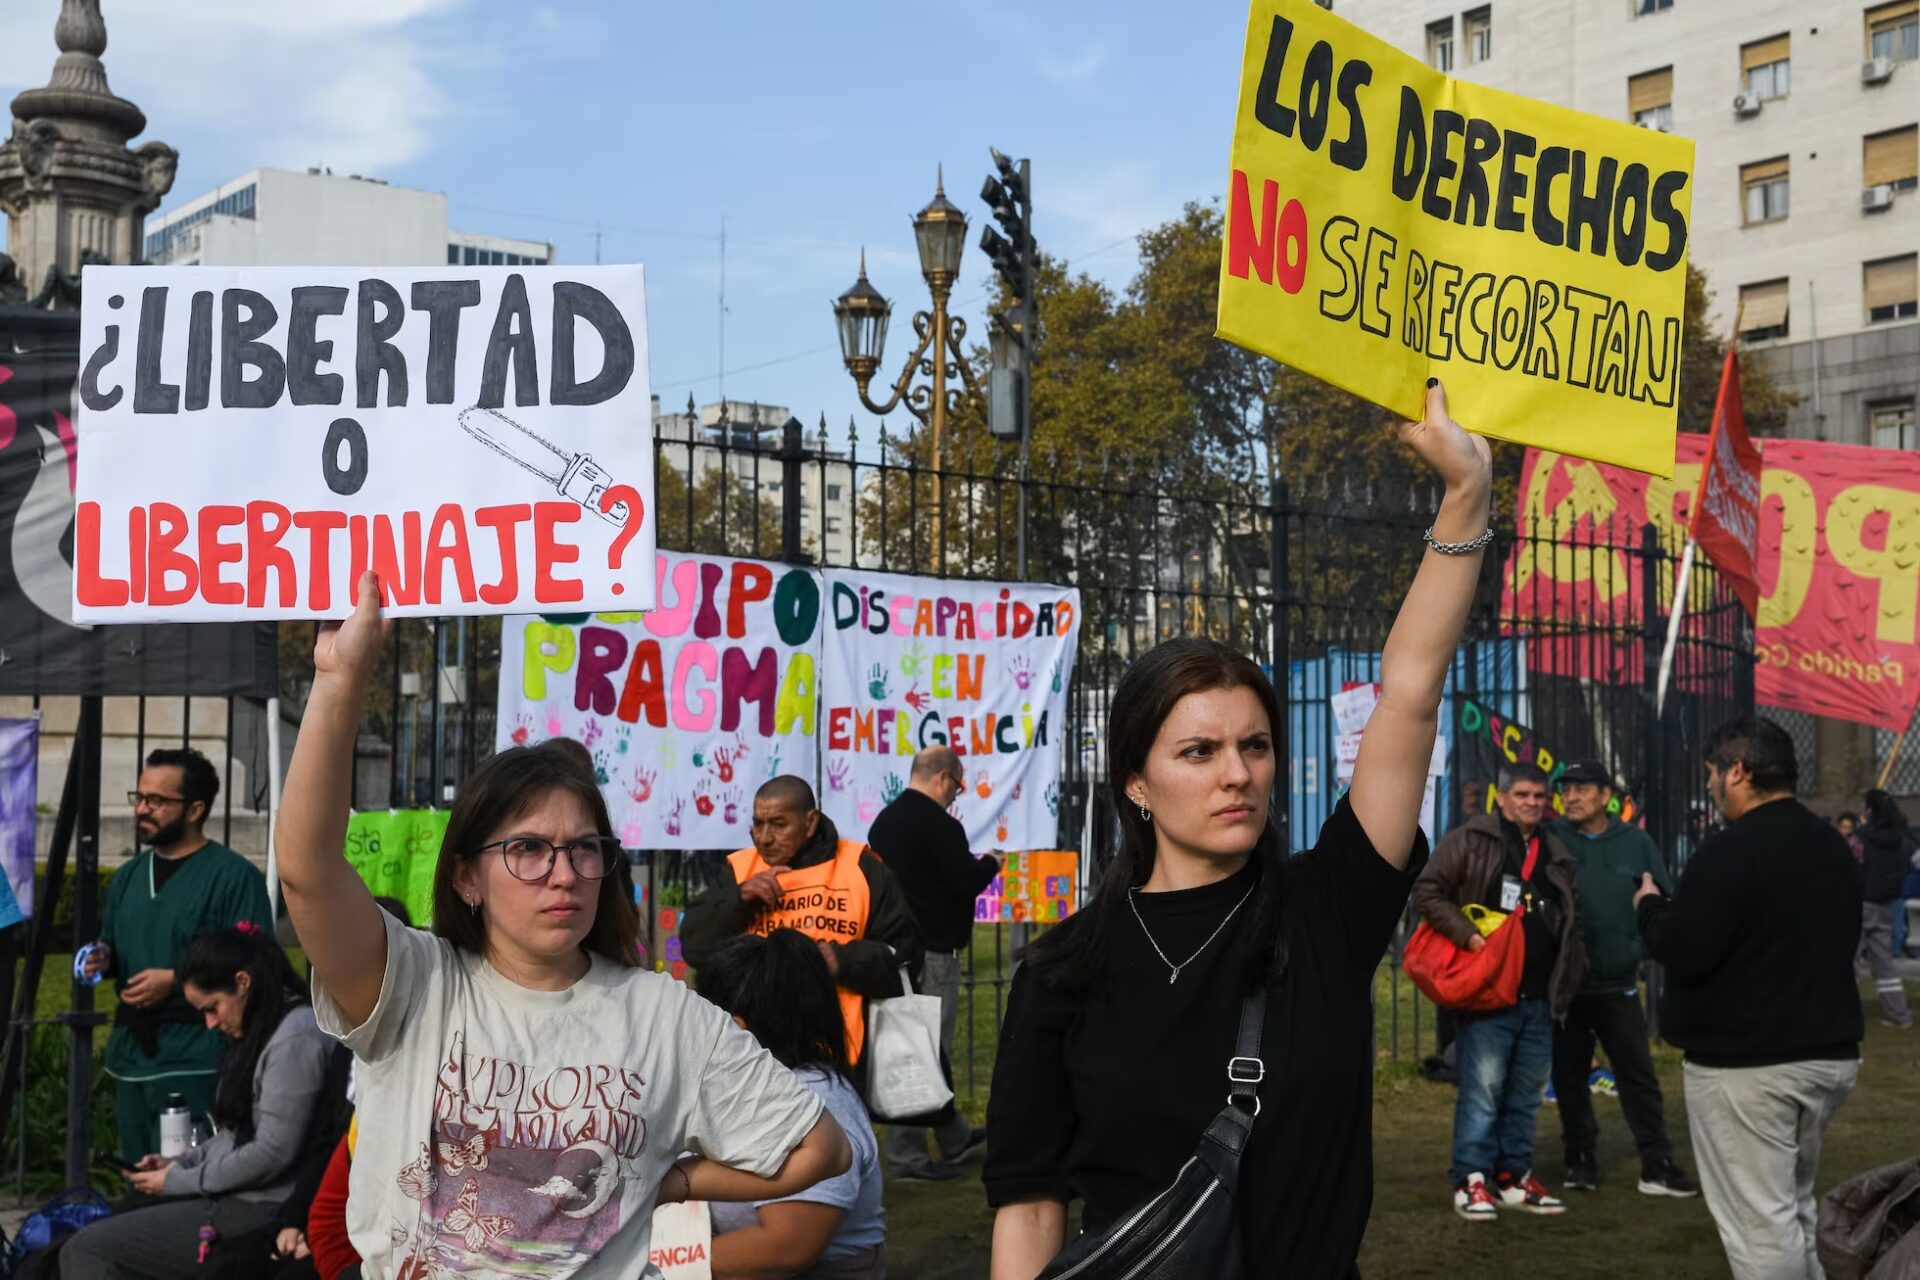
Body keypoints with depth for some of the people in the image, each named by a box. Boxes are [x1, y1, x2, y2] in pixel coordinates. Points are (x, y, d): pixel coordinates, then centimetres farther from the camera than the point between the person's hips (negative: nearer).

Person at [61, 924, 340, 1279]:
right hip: (235, 1199, 10)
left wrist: (178, 1181, -10)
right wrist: (180, 1164, 7)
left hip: (260, 1212, -10)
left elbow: (272, 1154, -19)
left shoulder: (295, 1037, -15)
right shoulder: (260, 1032, 16)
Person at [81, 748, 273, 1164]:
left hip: (194, 1066, -8)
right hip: (129, 1056, 8)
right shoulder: (127, 877, 17)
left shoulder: (233, 875, -8)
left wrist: (175, 981, -19)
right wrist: (102, 959, 6)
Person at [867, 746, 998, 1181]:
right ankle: (907, 1154, -1)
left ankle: (954, 1138, 31)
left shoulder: (885, 820, 12)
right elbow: (967, 881, -19)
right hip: (933, 950, -10)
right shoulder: (939, 824, -17)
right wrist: (990, 864, 3)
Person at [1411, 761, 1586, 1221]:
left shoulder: (1556, 854, 17)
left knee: (1527, 1095, 12)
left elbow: (1570, 921, 26)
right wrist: (1467, 934, -19)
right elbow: (1427, 890, -8)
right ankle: (1471, 1180, 0)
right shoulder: (1470, 840, -3)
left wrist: (1569, 976, 13)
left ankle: (1515, 1176, 21)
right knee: (1482, 1090, -7)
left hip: (1538, 997, 6)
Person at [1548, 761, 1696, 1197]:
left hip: (1619, 985, 0)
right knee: (1570, 1077, 9)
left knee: (1639, 1077, 3)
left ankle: (1658, 1167, 10)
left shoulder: (1634, 842, 1)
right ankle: (1580, 1161, 22)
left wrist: (1640, 946, -5)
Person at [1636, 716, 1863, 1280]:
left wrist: (1649, 906, -3)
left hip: (1745, 1065, -9)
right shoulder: (1833, 846, 11)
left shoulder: (1730, 851, -18)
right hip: (1829, 1054, 9)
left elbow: (1682, 953, -21)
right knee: (1795, 1209, 21)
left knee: (1760, 1222, -4)